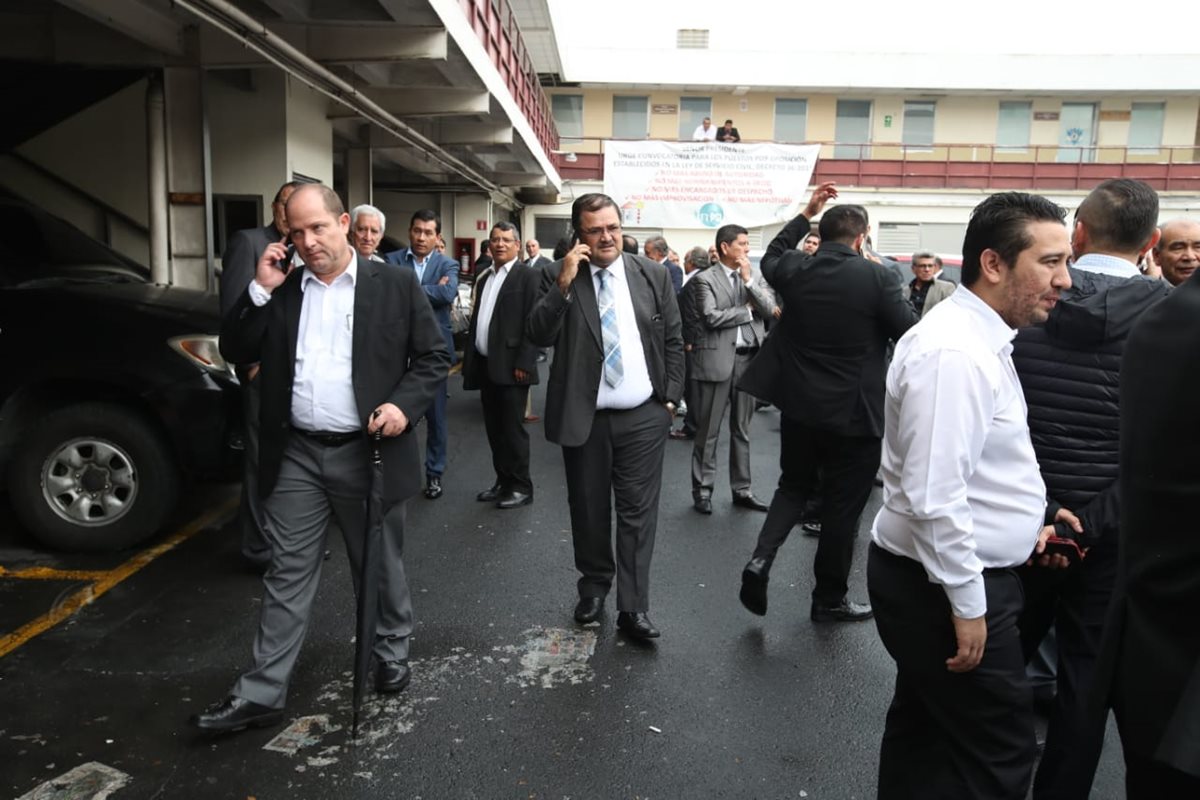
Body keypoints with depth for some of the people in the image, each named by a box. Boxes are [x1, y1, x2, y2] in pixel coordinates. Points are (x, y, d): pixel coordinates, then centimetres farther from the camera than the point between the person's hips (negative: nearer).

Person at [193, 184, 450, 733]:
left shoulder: (395, 284, -2)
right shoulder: (280, 291, 6)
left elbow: (434, 357, -1)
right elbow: (234, 352, 4)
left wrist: (404, 403, -17)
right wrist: (260, 291, -7)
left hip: (368, 452, -2)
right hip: (296, 456, 2)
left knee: (381, 567, 14)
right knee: (287, 574, 7)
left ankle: (392, 652, 37)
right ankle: (262, 693, 16)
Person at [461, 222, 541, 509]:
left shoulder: (529, 276, -5)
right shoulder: (483, 277, 16)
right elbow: (476, 320, 17)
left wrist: (524, 364, -19)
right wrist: (469, 358, 12)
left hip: (510, 366, -7)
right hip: (485, 365, 7)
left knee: (512, 429, -1)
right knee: (494, 429, 12)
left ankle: (521, 487, 11)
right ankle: (503, 481, 23)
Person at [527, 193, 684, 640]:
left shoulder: (653, 275, 3)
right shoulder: (559, 277, -1)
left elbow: (673, 340, 7)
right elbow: (538, 336, -12)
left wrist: (670, 396, 2)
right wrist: (564, 283, -20)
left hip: (643, 417, 0)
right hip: (584, 418, 0)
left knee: (638, 512, 2)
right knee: (588, 510, 12)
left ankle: (633, 608, 10)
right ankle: (594, 587, 32)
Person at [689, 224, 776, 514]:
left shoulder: (755, 276, 12)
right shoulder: (705, 278, -4)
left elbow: (770, 310, 0)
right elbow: (712, 317, -16)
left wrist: (749, 281, -8)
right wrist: (748, 310, -5)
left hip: (748, 359, 5)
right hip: (716, 359, -5)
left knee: (742, 430, 12)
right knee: (708, 430, 3)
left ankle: (741, 489, 21)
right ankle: (702, 489, 13)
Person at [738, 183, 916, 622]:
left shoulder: (793, 269, -2)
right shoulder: (877, 278, -13)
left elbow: (771, 257, 22)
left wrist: (805, 214, 24)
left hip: (798, 404, 4)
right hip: (854, 411, -4)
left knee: (793, 486, 21)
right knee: (842, 505, 9)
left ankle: (761, 559, 0)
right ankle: (830, 599, 21)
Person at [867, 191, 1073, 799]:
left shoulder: (977, 339, 10)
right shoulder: (955, 351, -23)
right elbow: (933, 495, -26)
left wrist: (1021, 529, 11)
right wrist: (967, 604, -20)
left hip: (940, 576, 10)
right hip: (947, 587, -10)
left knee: (927, 733, 23)